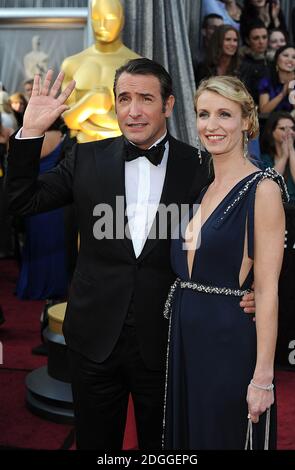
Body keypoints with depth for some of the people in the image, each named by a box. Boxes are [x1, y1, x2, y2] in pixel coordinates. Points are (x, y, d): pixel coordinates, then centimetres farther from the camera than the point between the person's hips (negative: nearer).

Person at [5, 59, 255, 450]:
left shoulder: (199, 167, -6)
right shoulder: (87, 159, -1)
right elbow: (23, 200, 0)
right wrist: (31, 131, -10)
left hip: (165, 340, -1)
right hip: (95, 338, 2)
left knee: (161, 446, 20)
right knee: (96, 442, 20)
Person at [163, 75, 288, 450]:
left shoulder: (262, 188, -13)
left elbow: (266, 290, -16)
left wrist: (263, 378, -17)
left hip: (231, 341, -7)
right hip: (185, 337, 7)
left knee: (224, 437, 10)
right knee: (184, 436, 20)